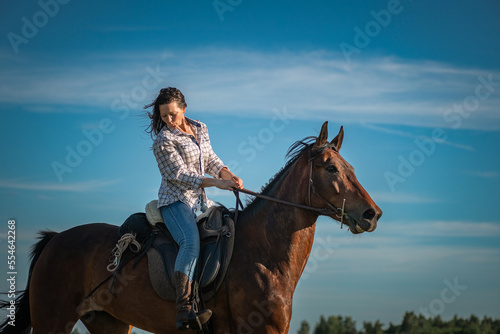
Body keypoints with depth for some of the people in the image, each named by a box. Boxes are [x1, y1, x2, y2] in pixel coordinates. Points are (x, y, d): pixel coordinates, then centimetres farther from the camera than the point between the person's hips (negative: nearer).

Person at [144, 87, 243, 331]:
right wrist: (217, 183, -22)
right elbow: (180, 175, -16)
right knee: (191, 242, -33)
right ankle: (183, 311, -47)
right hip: (176, 201, -8)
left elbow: (210, 160, 16)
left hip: (200, 200, 8)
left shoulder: (200, 129, 13)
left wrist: (227, 174, -5)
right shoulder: (164, 141, -10)